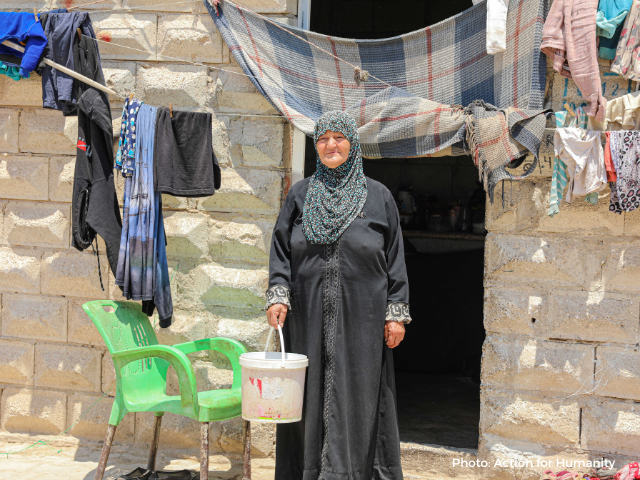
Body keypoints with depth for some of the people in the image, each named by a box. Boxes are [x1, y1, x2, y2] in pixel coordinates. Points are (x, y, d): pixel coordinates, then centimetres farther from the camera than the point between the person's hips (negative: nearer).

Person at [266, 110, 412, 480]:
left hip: (360, 319, -2)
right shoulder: (300, 195, 9)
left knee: (357, 399, -2)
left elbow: (395, 258, 3)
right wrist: (278, 295, -7)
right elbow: (282, 250, 8)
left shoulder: (378, 197, 4)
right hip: (309, 318, 2)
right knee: (310, 397, 4)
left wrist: (397, 312, -3)